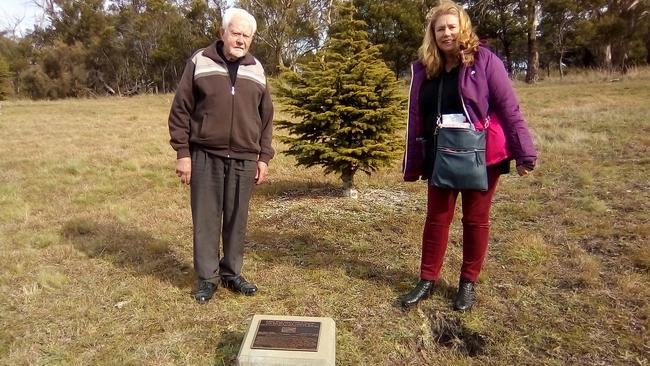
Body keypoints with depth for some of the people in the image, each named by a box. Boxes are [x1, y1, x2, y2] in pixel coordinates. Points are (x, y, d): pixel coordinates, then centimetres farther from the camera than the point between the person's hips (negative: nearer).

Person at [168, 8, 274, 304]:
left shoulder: (256, 70, 10)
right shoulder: (199, 63, 0)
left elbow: (266, 118, 14)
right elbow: (180, 111, 0)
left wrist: (264, 157, 9)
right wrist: (182, 152, -4)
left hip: (244, 159, 3)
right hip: (205, 156, -2)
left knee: (237, 219, 9)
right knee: (205, 218, 4)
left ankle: (232, 273, 24)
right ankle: (207, 277, 17)